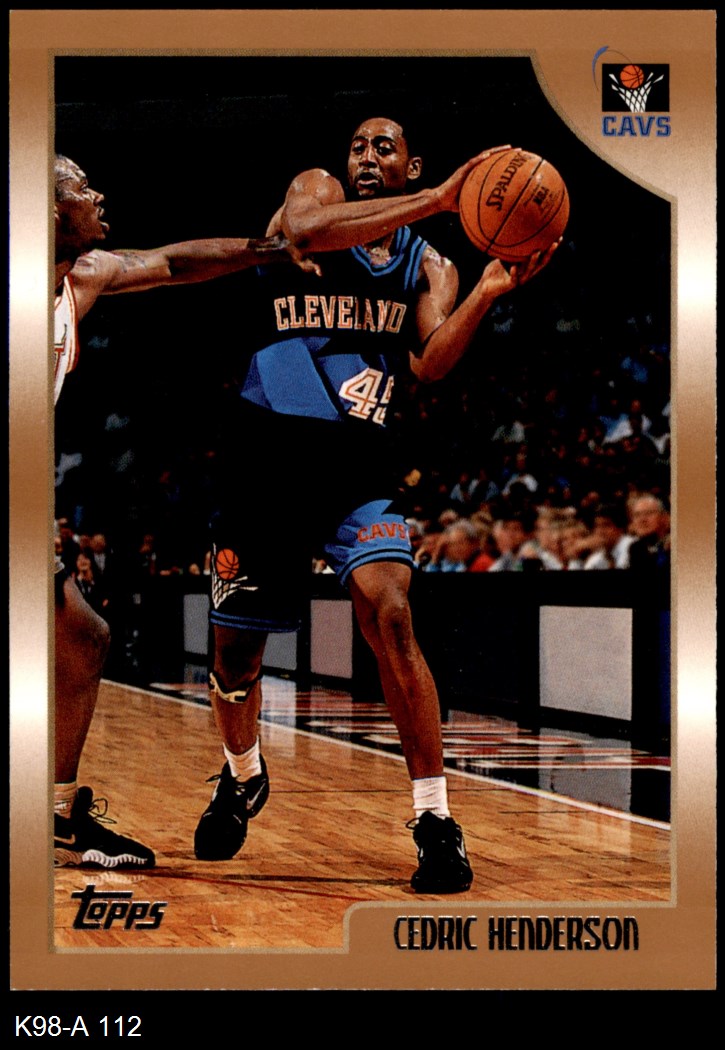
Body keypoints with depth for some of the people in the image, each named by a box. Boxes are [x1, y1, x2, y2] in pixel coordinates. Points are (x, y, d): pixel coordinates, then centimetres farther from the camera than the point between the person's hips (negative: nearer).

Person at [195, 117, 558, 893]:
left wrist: (488, 293, -25)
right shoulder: (317, 190, 4)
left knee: (389, 614, -21)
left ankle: (435, 820, -14)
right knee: (235, 642, 8)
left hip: (354, 459, 0)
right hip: (266, 451, 0)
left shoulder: (428, 267, 9)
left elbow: (430, 364, -8)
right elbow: (304, 230, -23)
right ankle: (243, 778, 38)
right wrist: (437, 202, -28)